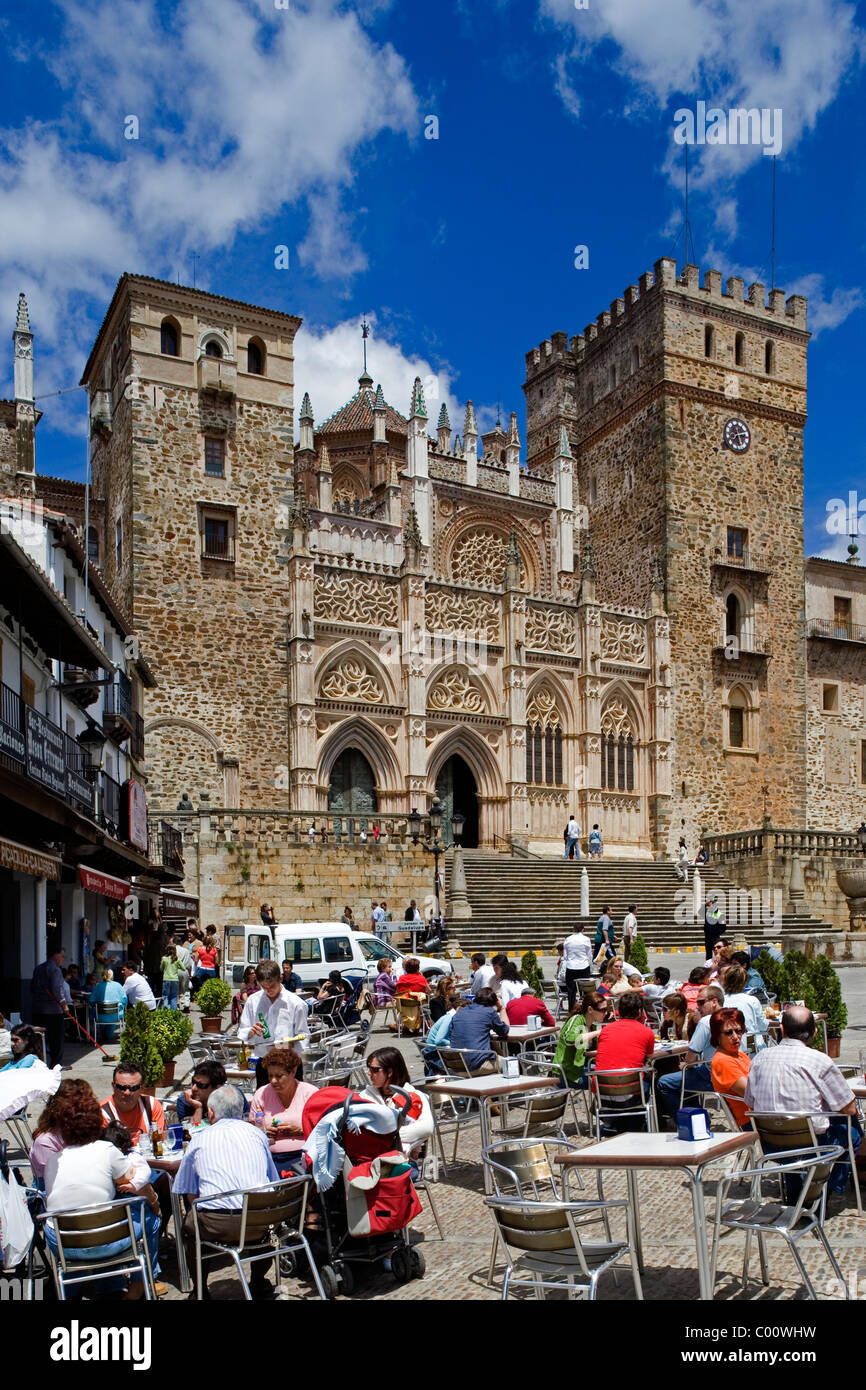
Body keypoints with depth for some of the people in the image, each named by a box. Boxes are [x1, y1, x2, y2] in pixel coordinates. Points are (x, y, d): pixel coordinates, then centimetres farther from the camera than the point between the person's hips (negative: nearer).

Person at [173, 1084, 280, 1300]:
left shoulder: (199, 1138, 12)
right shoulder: (256, 1133, 17)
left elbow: (188, 1193, 15)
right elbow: (274, 1183, 22)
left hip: (216, 1225, -2)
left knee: (188, 1222, 27)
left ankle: (200, 1289, 28)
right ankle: (259, 1284, 43)